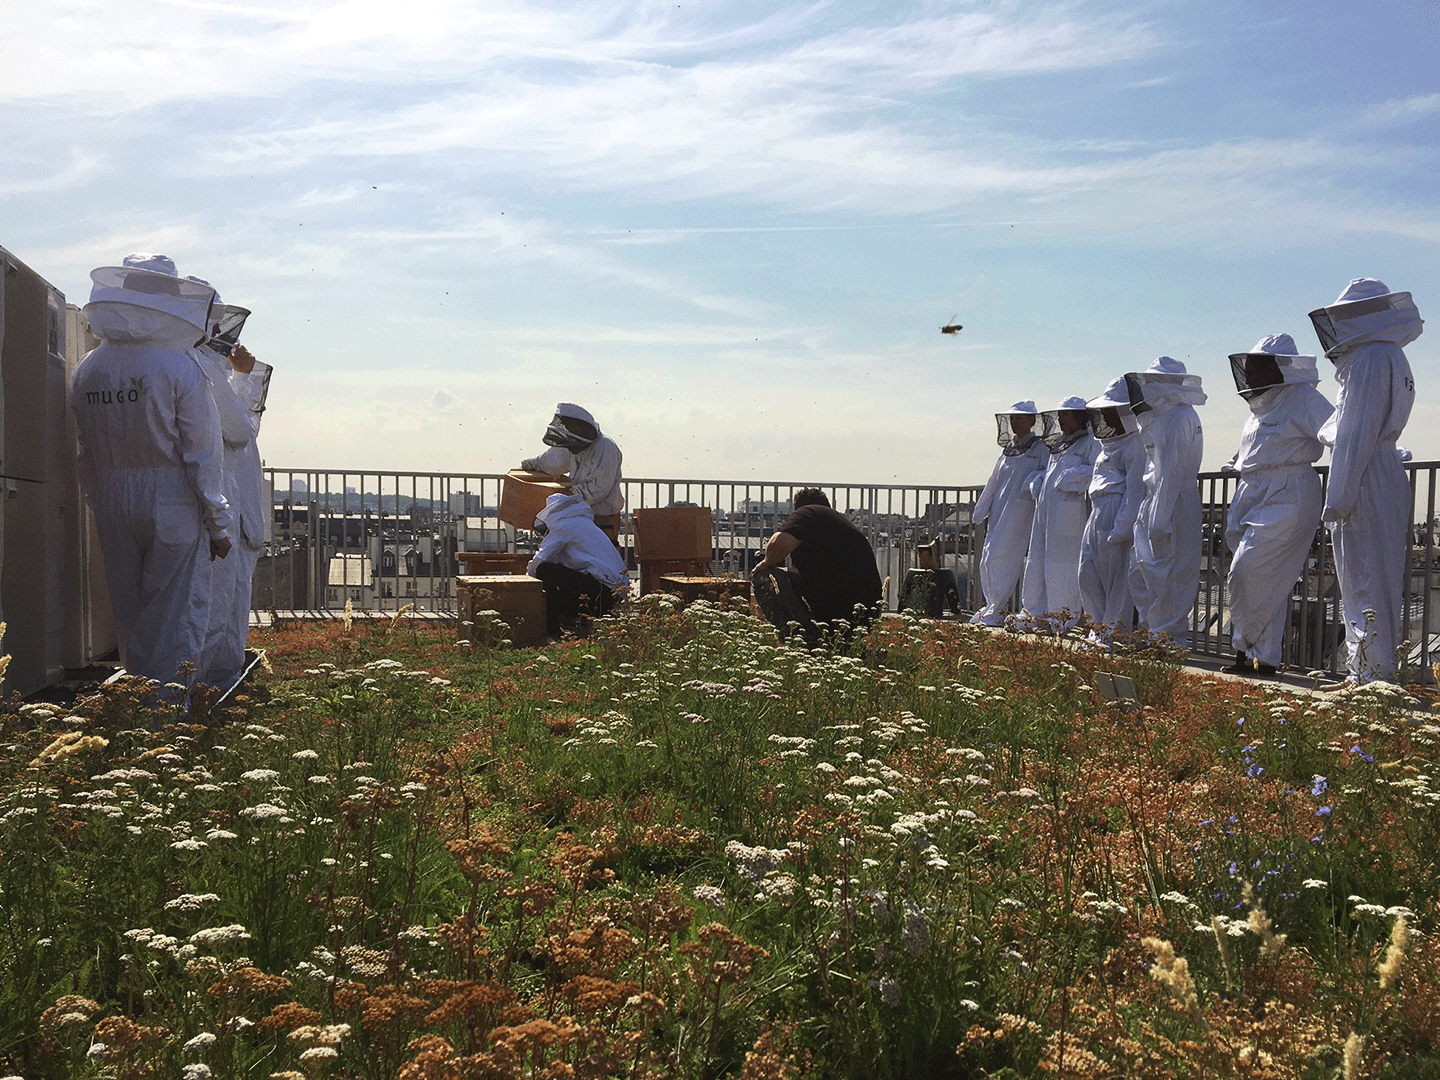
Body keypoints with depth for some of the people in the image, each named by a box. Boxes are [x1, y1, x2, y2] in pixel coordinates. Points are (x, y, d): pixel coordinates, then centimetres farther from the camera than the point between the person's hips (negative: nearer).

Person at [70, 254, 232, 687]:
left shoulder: (87, 371, 4)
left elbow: (86, 456, 10)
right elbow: (202, 456, -11)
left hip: (112, 507, 6)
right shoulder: (180, 367, -13)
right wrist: (219, 524, -4)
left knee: (129, 616, 15)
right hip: (173, 506, -5)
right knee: (176, 619, 2)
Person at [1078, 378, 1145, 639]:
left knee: (1115, 573, -5)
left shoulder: (1133, 444, -9)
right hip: (1098, 512, 10)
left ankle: (1117, 631, 2)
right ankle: (1100, 627, 15)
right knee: (1088, 573, 7)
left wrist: (1122, 526, -19)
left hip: (1117, 511, -10)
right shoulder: (1109, 444, 20)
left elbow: (1134, 489, -14)